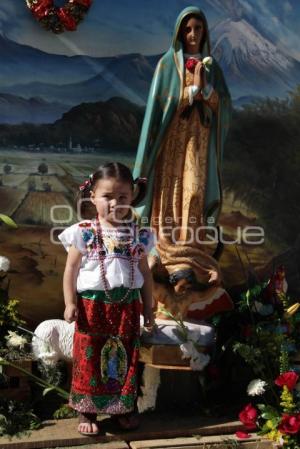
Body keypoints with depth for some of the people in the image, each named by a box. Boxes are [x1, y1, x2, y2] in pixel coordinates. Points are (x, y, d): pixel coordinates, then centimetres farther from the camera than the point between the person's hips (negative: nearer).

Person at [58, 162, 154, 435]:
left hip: (127, 305, 3)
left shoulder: (138, 235, 3)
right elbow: (71, 269, -3)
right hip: (92, 305, -3)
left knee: (126, 359, 13)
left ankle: (123, 407, 31)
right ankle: (87, 411, 22)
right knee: (89, 359, 6)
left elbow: (145, 273, 10)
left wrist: (148, 308, 11)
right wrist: (70, 303, -10)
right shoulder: (84, 232, -6)